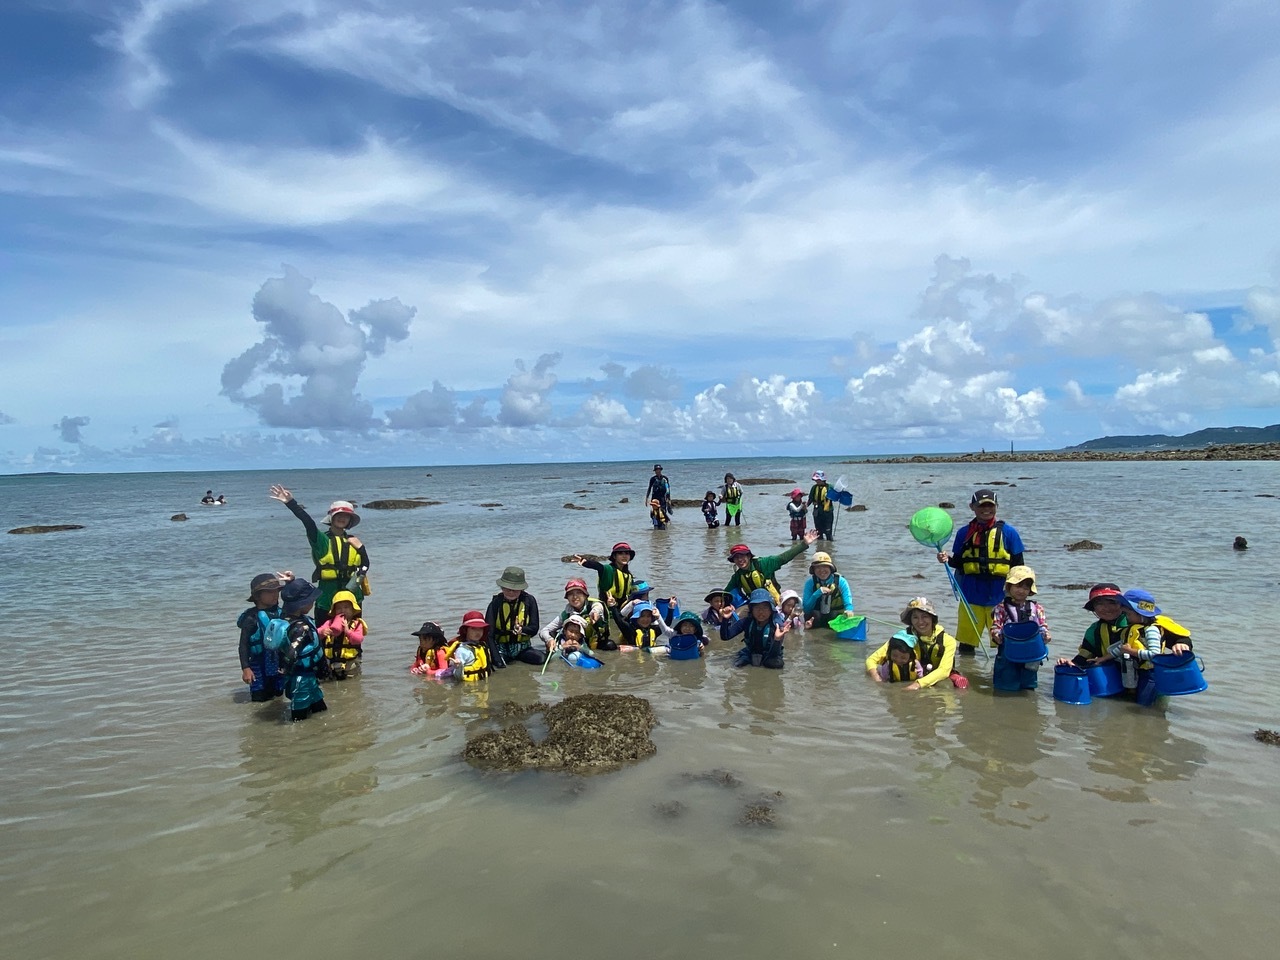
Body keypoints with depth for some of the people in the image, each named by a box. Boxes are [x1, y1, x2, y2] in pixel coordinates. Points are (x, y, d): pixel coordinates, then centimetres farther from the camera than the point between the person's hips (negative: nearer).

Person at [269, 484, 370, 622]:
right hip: (327, 599, -4)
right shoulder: (321, 539, -3)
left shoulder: (353, 541, 11)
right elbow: (308, 522, -19)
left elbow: (365, 565, 8)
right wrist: (290, 503, -33)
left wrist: (360, 548, -9)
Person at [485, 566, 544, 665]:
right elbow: (489, 634, -13)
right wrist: (497, 660, -24)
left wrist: (522, 630, -25)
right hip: (501, 647, -3)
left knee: (541, 658, -22)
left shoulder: (529, 601, -6)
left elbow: (534, 629, -1)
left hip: (522, 647, 3)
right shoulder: (495, 603, -10)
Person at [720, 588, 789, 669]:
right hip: (750, 653, 2)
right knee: (737, 665, -24)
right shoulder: (746, 622, -14)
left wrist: (777, 639, -47)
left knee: (776, 665, -32)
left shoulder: (777, 626, -23)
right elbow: (725, 636, -17)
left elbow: (774, 654, -28)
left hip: (770, 655, -2)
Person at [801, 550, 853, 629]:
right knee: (814, 614, -33)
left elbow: (848, 604, -17)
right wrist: (817, 594, -26)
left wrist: (849, 611, -42)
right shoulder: (810, 583, -5)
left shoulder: (841, 582, -7)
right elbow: (806, 609, -10)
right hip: (816, 619, 0)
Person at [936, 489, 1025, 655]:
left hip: (999, 596, -2)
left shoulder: (1008, 532, 0)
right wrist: (948, 559, -9)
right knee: (966, 647, 10)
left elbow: (1018, 567, 4)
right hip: (971, 596, 2)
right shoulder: (964, 533, 6)